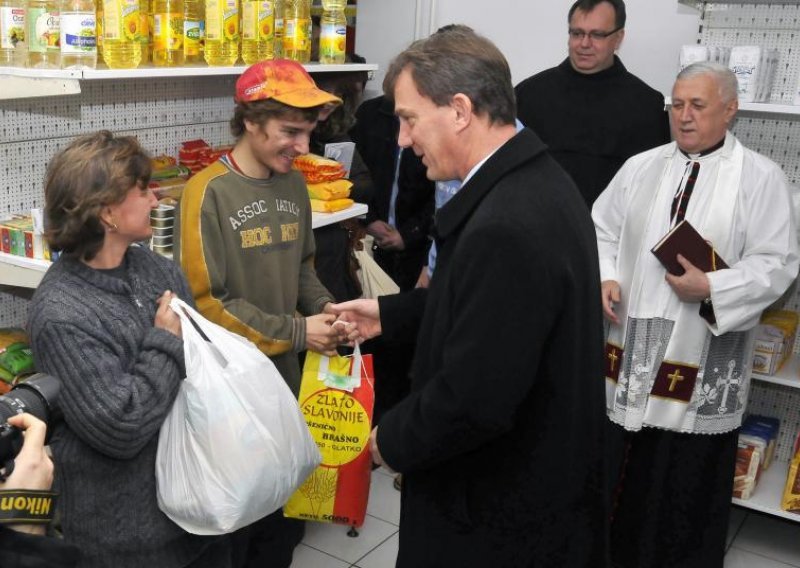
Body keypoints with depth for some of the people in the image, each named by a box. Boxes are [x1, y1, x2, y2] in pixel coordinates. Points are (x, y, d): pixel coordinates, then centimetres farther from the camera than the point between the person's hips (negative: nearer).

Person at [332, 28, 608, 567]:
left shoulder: (506, 227, -32)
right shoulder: (535, 179, 1)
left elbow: (472, 400, -30)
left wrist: (391, 439, -13)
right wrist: (390, 313, 12)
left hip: (504, 509, -9)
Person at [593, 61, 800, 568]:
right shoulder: (641, 168, 9)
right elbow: (601, 231, 13)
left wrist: (712, 289, -20)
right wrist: (606, 278, -6)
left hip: (702, 368, -3)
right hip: (630, 354, 4)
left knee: (689, 479, 8)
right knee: (621, 471, 14)